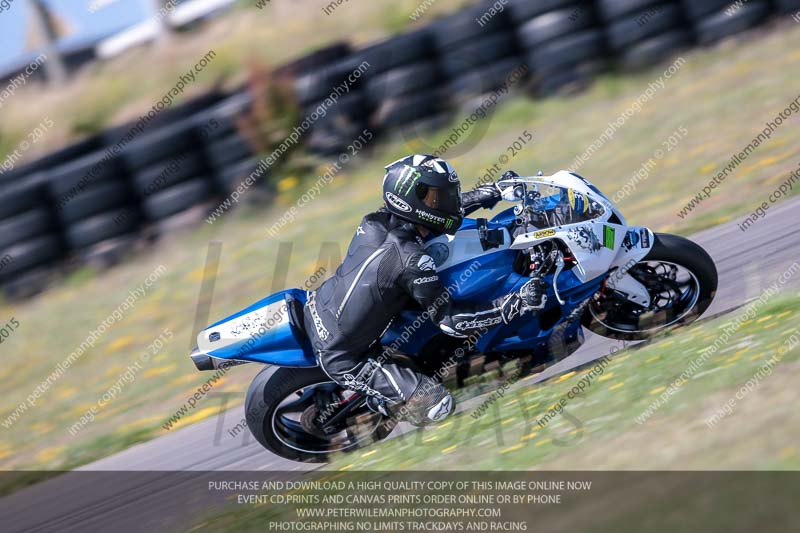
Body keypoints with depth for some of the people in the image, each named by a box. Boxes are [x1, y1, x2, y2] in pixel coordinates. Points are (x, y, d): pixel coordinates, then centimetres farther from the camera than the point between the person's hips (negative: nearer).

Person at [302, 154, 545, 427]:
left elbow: (432, 210, 15)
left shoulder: (376, 221, -7)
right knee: (437, 404, -8)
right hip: (341, 358, -8)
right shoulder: (411, 262, -28)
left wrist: (482, 194, 12)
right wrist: (518, 303, -23)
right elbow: (450, 321, -22)